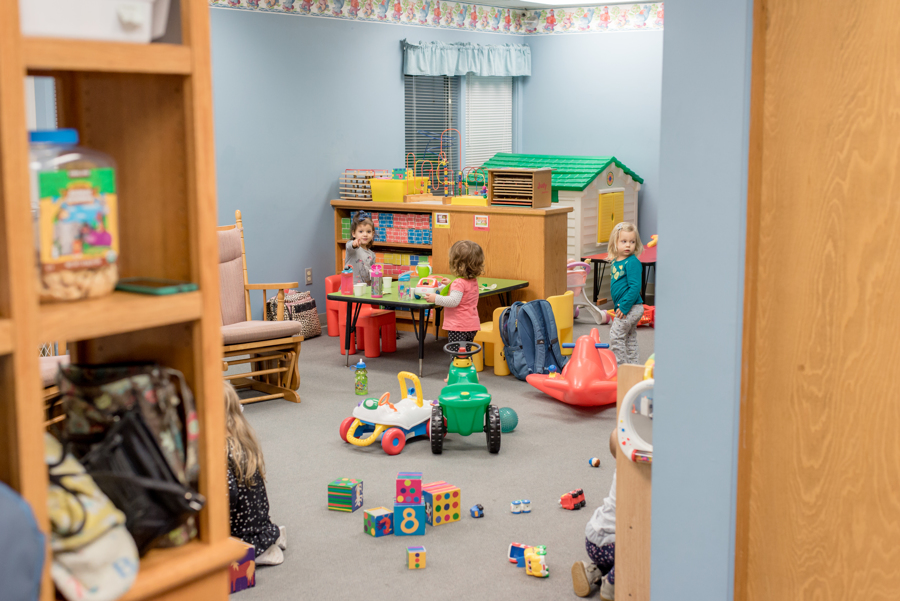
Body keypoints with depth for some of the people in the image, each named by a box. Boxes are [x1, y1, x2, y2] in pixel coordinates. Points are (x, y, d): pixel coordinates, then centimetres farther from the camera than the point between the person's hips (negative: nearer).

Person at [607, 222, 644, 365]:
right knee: (630, 337, 17)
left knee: (616, 334, -5)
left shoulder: (632, 262, -17)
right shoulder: (615, 261, 9)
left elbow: (635, 287, -22)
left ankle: (619, 365, 4)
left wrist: (624, 306, -22)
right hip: (623, 306, 9)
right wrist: (617, 306, 17)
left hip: (630, 308, -9)